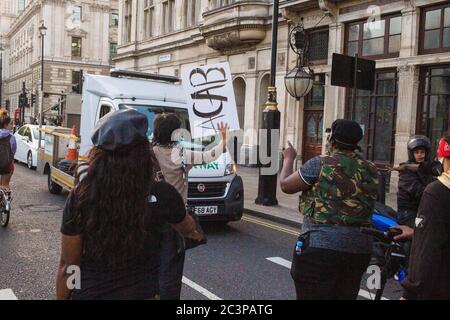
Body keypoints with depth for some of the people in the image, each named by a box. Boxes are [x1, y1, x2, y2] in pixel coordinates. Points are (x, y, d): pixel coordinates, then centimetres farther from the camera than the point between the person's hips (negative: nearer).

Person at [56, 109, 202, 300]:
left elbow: (67, 265, -9)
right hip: (143, 292, 0)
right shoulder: (162, 195, -15)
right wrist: (194, 233, 31)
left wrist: (61, 297, 10)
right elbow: (186, 227, 7)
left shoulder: (80, 198, -18)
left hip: (89, 293, 1)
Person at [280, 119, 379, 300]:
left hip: (321, 246, -6)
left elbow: (286, 185, 2)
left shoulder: (320, 164, -9)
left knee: (312, 295, 3)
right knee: (346, 296, 17)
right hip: (360, 249, 6)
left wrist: (288, 159, 18)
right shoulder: (371, 171, 7)